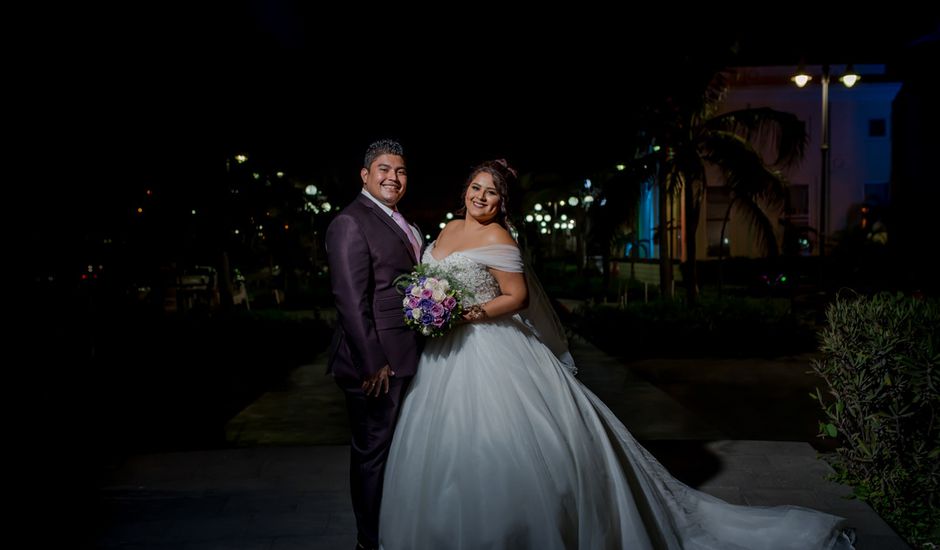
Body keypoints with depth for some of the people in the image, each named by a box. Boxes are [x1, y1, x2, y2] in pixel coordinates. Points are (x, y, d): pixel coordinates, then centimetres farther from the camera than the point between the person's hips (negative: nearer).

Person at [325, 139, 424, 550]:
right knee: (373, 452, 6)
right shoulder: (351, 223, -14)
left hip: (404, 359, 9)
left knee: (396, 449, 20)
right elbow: (350, 301, -20)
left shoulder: (398, 223, 15)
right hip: (376, 363, -9)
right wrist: (373, 363, -20)